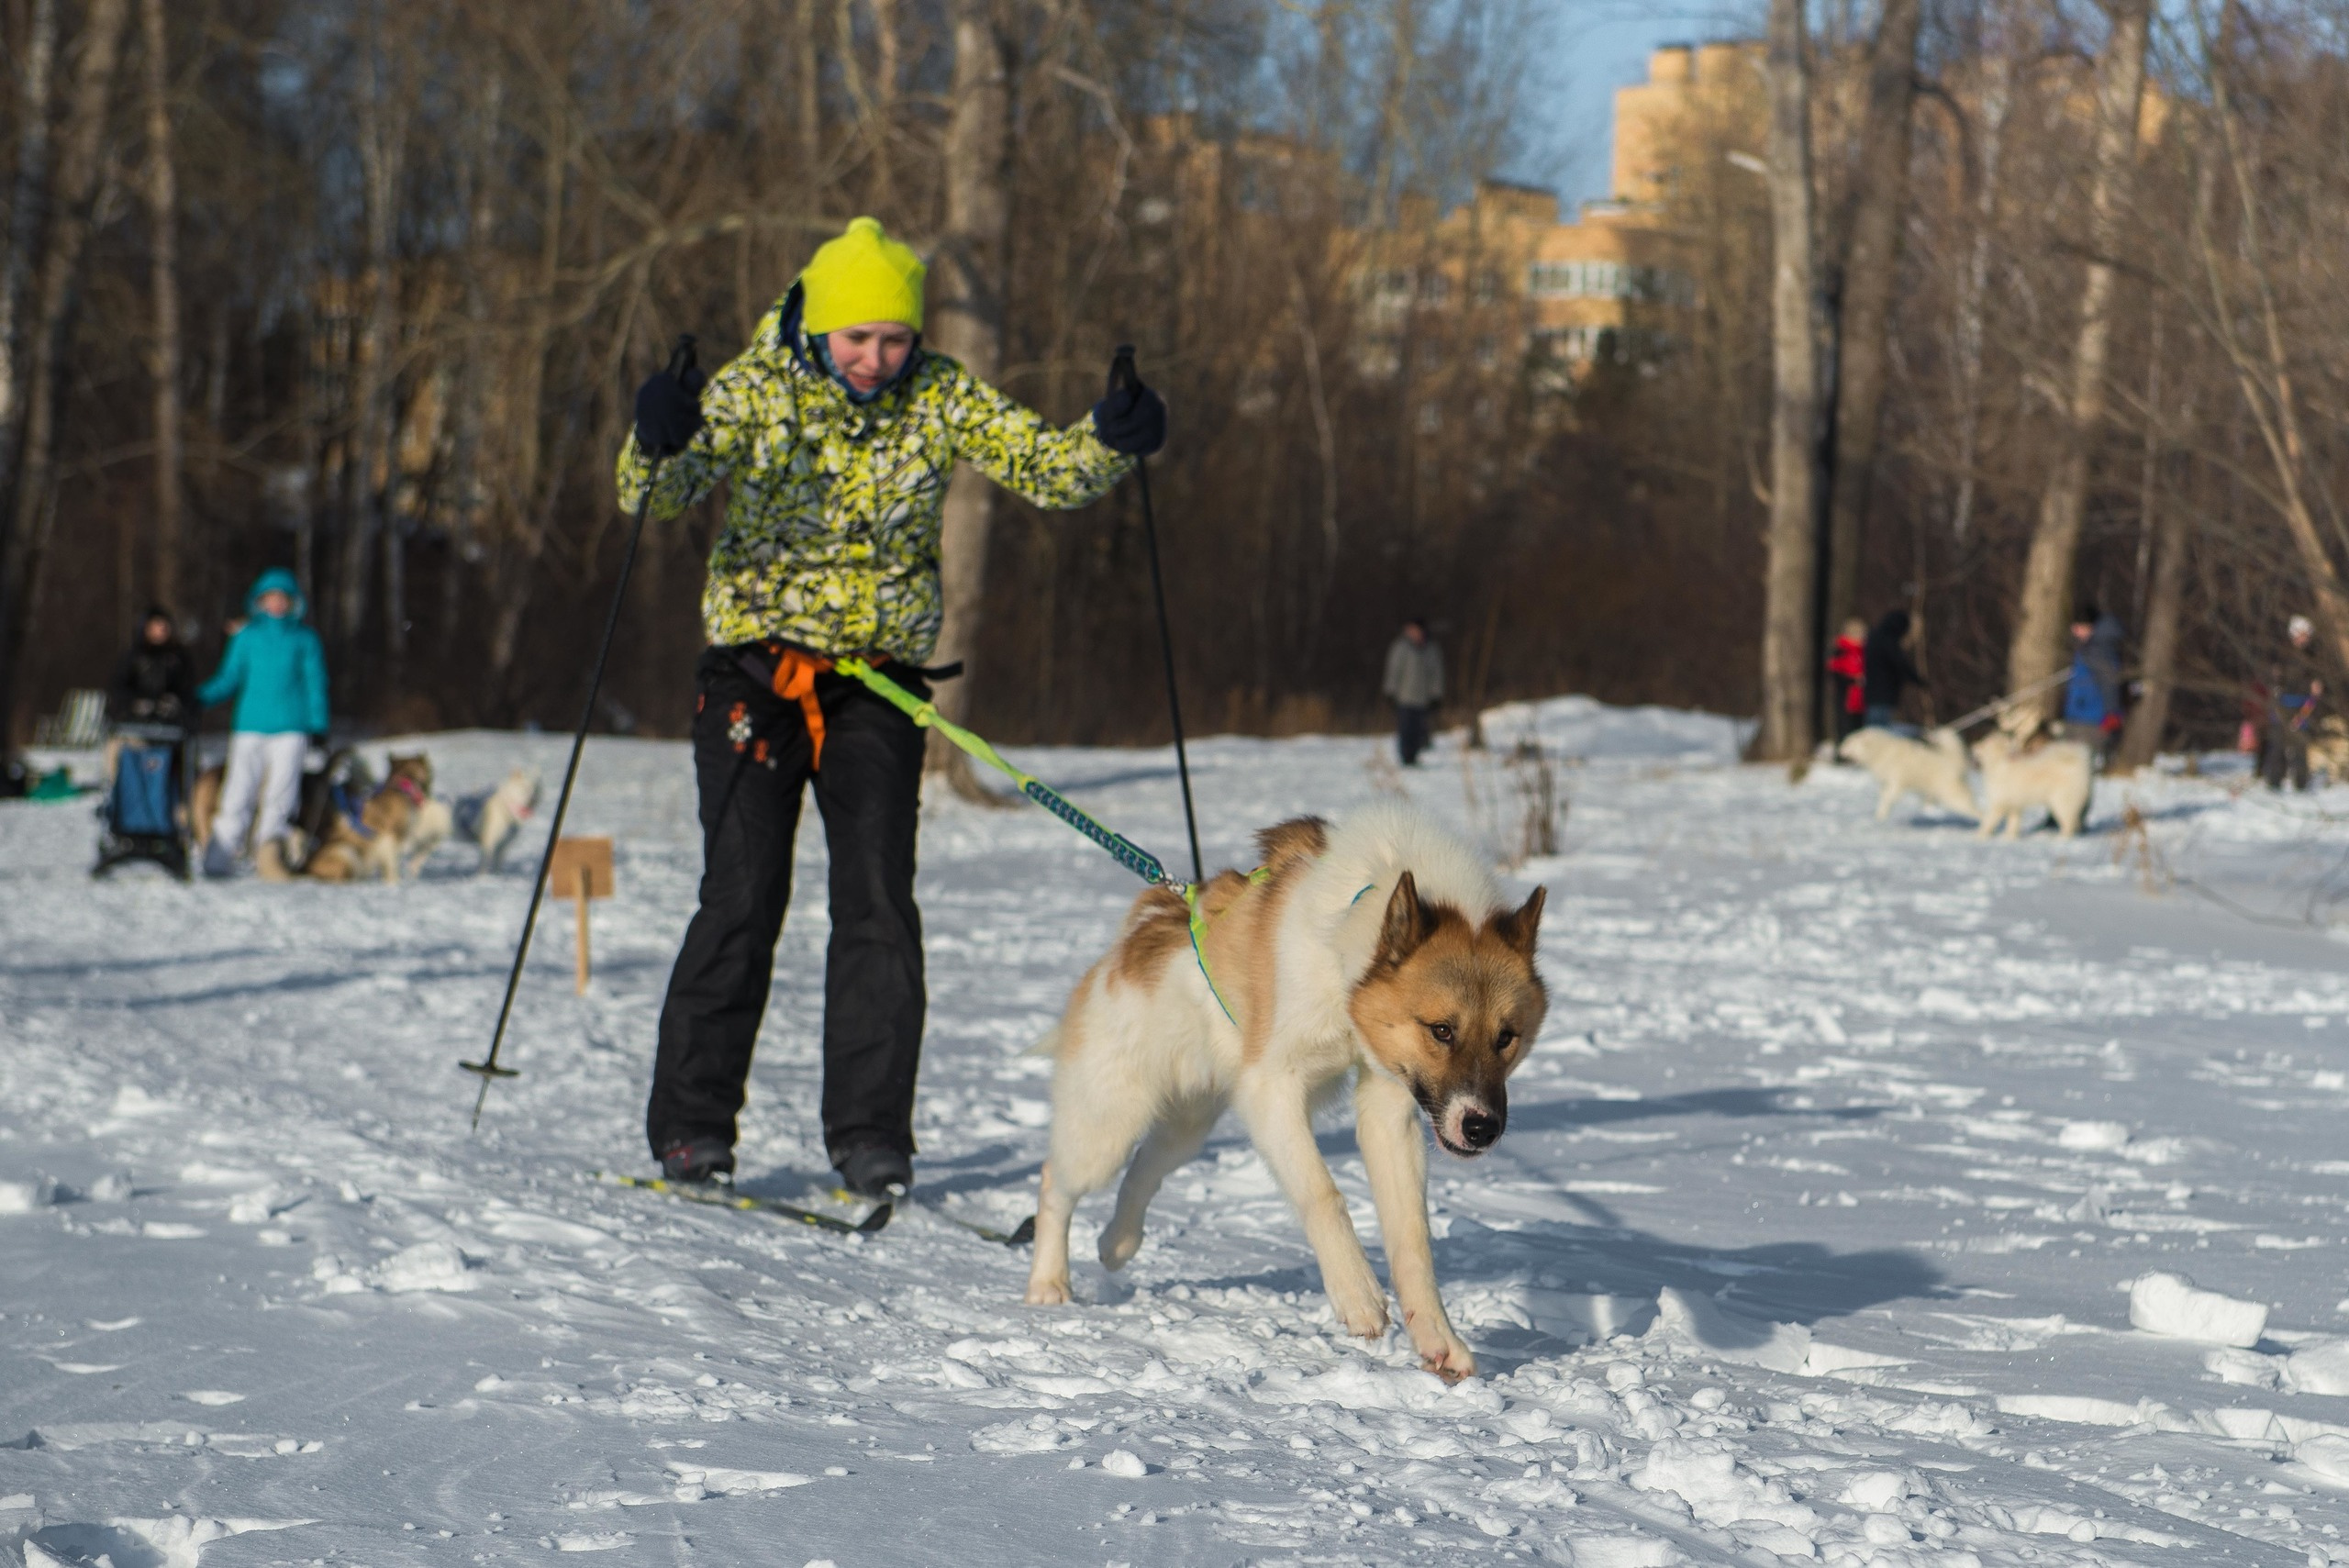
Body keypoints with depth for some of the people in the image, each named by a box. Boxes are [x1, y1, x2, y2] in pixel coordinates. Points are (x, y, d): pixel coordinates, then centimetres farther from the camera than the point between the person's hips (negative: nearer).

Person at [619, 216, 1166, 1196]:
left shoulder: (938, 400, -1)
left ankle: (870, 1137, 0)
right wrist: (657, 444, -42)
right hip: (757, 672, -2)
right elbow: (657, 493, -19)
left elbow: (1041, 465, -6)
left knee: (878, 904, -7)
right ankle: (690, 1127, 6)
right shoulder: (754, 390, -8)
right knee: (742, 900, -7)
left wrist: (1109, 443, -28)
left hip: (880, 683, 2)